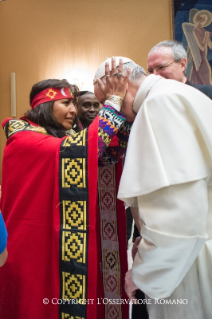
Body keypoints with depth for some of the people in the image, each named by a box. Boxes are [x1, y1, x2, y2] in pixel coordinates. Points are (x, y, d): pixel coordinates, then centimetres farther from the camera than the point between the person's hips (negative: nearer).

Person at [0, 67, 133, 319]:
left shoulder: (64, 138, 11)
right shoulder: (22, 138, -12)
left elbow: (110, 154, 0)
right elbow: (74, 152, -28)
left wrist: (127, 114, -14)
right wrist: (114, 102, -22)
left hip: (69, 248, 7)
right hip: (37, 245, -7)